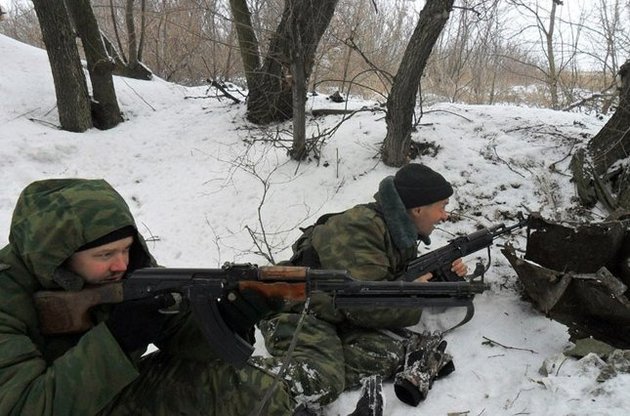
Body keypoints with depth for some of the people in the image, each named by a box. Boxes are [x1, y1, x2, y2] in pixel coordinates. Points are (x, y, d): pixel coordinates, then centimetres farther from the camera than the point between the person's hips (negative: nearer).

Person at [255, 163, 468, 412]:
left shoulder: (402, 233, 6)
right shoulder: (358, 229, -23)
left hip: (341, 318, 9)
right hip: (298, 314, -9)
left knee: (394, 354, -18)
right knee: (315, 386, -32)